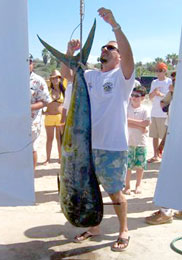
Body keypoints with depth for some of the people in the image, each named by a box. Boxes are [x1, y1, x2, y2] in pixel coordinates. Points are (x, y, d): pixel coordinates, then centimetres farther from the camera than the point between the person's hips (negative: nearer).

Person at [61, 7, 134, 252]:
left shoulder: (122, 75, -7)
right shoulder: (90, 75, 10)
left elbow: (128, 55, -25)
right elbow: (66, 74, 11)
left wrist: (114, 24, -30)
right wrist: (70, 52, -4)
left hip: (113, 146, -6)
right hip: (88, 143, 6)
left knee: (115, 192, 6)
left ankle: (124, 231, 27)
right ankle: (94, 227, 37)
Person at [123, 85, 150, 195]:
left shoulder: (144, 110, 2)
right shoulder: (126, 108, -1)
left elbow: (146, 123, -11)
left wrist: (131, 120, -13)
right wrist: (140, 127, -14)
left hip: (141, 141, 1)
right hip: (128, 141, -1)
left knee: (140, 164, 8)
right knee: (128, 164, 0)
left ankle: (138, 185, 26)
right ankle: (127, 186, 14)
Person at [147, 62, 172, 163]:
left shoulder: (170, 82, -3)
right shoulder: (154, 82, 14)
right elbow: (150, 97, 13)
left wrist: (161, 94, -23)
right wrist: (154, 92, -8)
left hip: (165, 114, -5)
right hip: (154, 113, 6)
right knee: (154, 136, 10)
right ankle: (155, 156, 20)